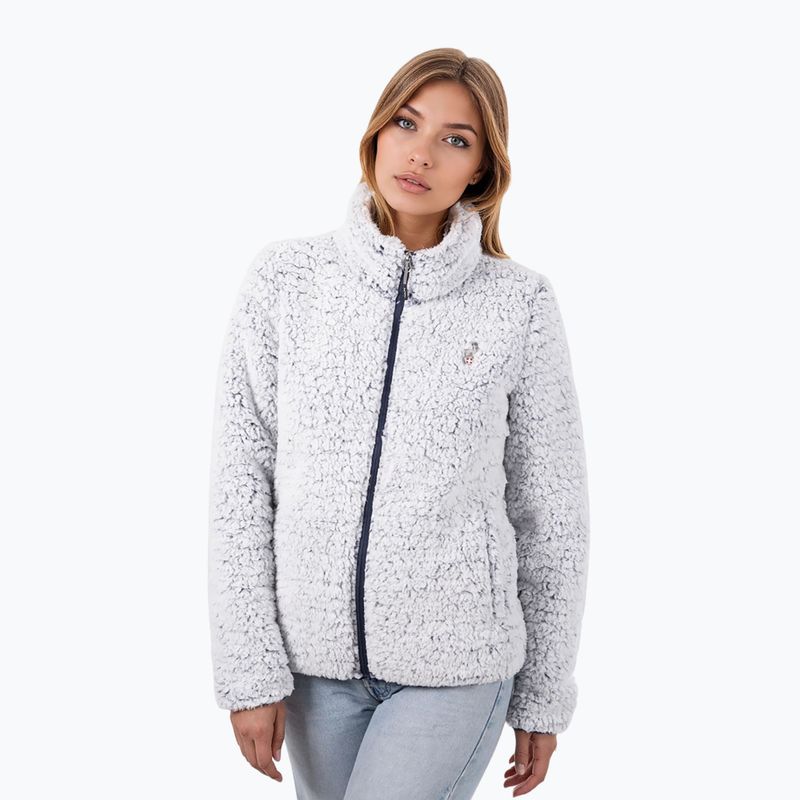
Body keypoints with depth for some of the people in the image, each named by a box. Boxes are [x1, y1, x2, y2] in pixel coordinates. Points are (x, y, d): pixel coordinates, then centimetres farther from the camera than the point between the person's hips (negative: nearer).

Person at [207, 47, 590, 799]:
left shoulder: (519, 303, -8)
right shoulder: (284, 278, -5)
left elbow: (549, 510, -1)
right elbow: (241, 480, -4)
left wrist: (545, 697, 3)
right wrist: (248, 669, -7)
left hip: (454, 657, -2)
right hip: (318, 650, 3)